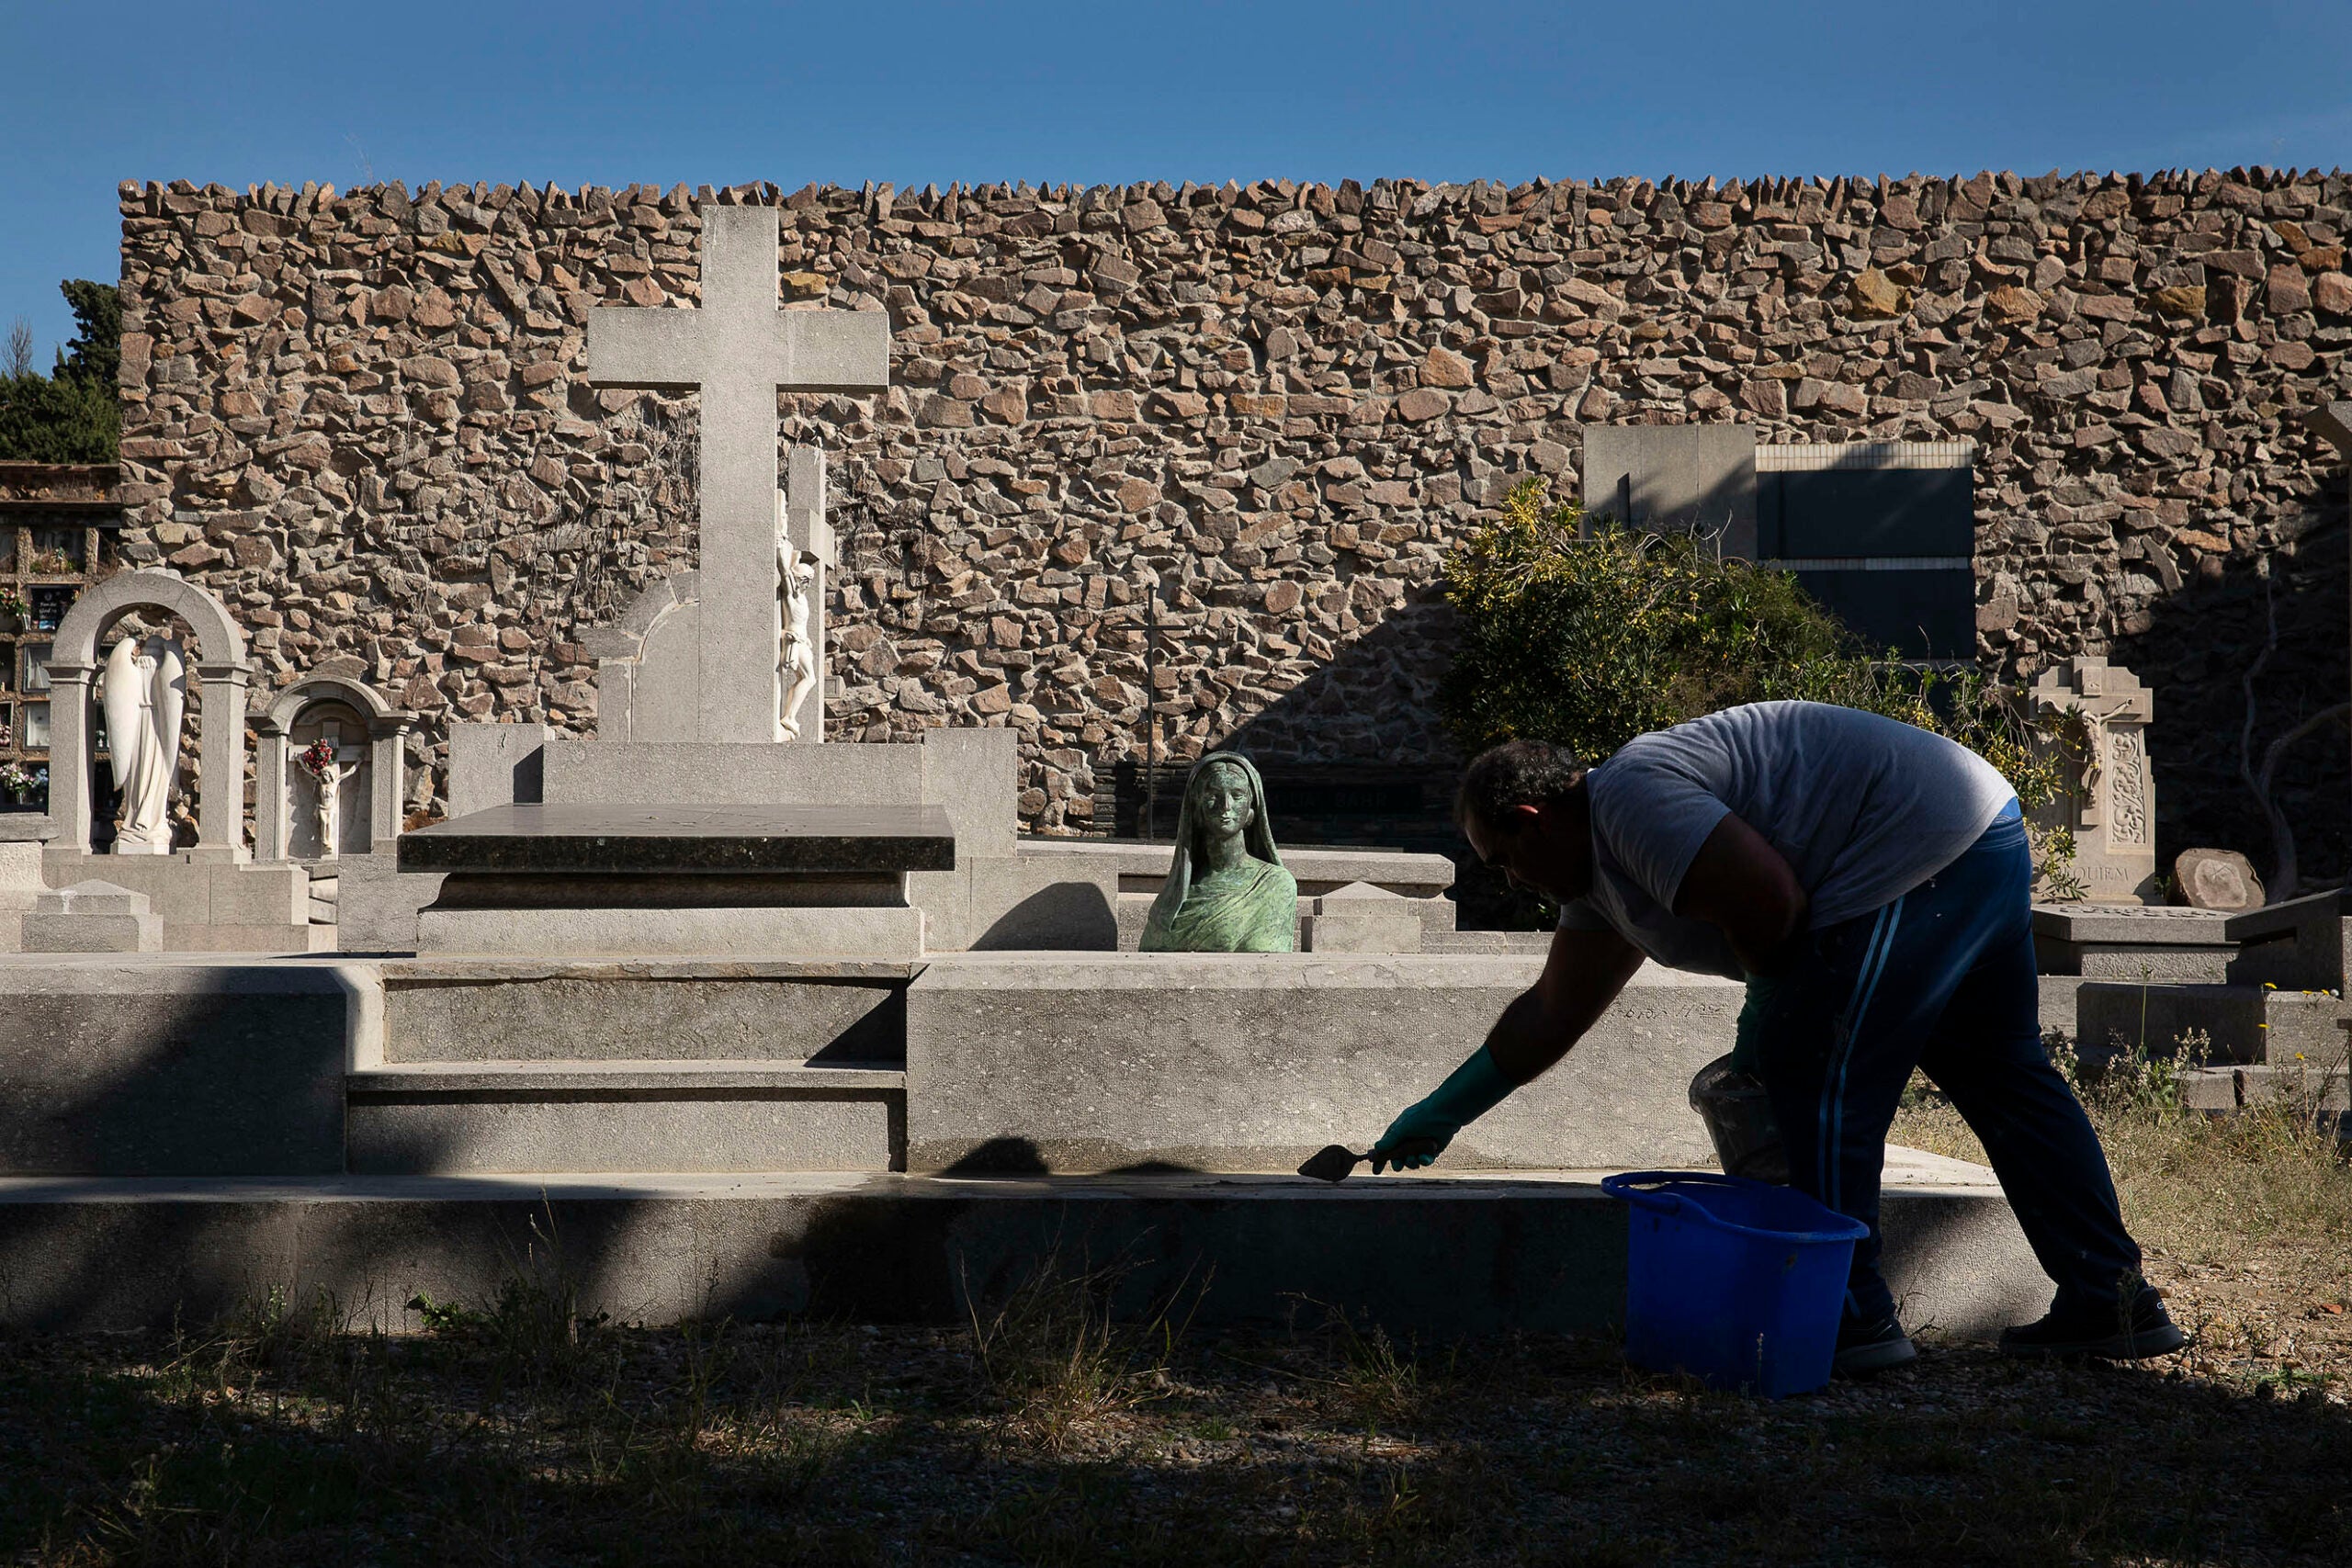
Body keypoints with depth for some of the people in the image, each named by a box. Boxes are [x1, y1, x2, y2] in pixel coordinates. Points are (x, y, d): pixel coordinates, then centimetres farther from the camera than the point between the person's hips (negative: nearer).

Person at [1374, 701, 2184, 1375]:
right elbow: (1551, 1013, 26)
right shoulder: (1600, 872, 20)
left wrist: (1768, 1007, -4)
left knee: (1813, 1083, -7)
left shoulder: (1629, 797, -13)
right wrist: (1440, 1114, 30)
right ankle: (2112, 1299, 24)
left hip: (1916, 855, -11)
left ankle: (1853, 1317, -2)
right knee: (2002, 1077, 18)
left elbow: (1769, 897, -23)